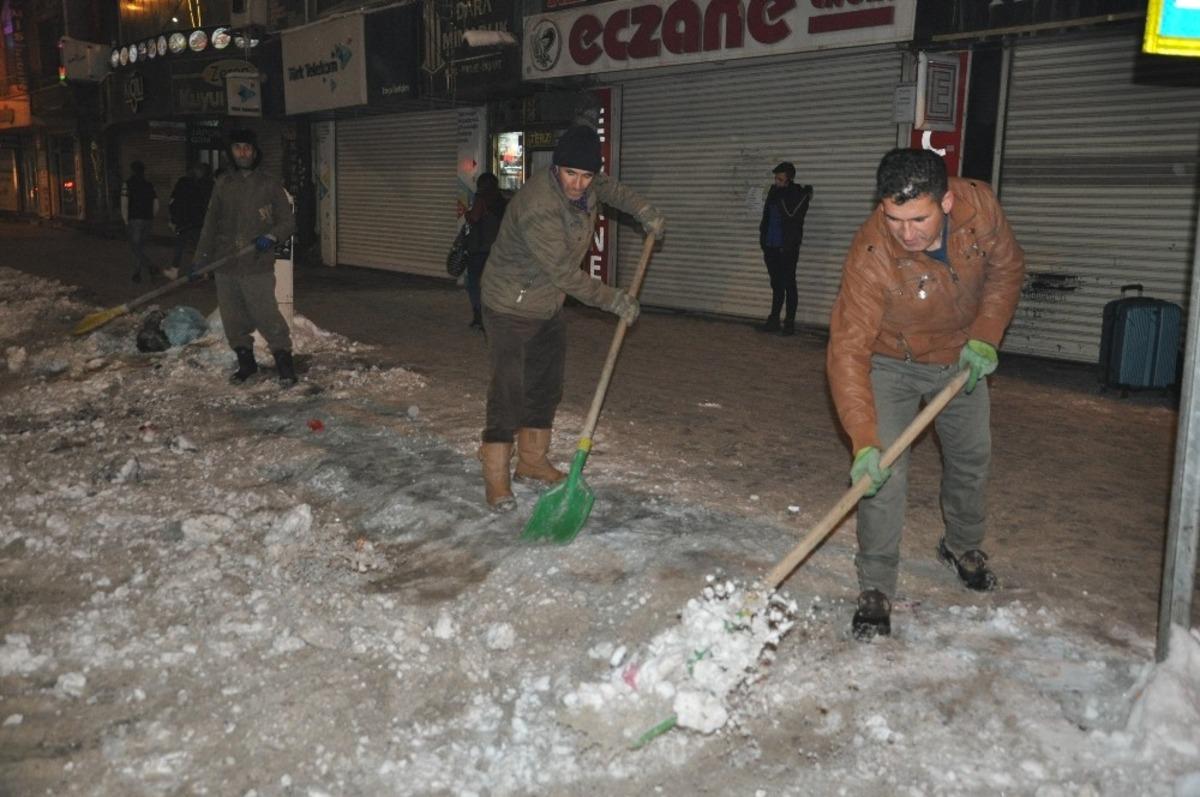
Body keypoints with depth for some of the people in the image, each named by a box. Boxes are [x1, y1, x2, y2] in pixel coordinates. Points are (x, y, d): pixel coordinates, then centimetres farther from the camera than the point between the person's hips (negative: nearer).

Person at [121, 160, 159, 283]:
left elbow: (124, 205, -12)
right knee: (140, 247, 15)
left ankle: (151, 268, -20)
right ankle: (137, 274, 19)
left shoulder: (127, 184, -6)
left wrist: (126, 222, -3)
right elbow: (156, 206, 7)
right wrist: (150, 218, 16)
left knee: (135, 248, -1)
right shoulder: (149, 185, 8)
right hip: (148, 221, 5)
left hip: (134, 221, -5)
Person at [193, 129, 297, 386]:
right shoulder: (222, 185, 10)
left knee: (267, 316, -10)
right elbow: (210, 226, 15)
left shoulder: (270, 184, 1)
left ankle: (284, 361, 3)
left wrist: (272, 236, -18)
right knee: (233, 321, 9)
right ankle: (246, 362, 25)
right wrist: (200, 260, 11)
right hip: (225, 268, 4)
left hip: (258, 268, -4)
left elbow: (288, 222, 2)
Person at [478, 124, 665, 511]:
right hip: (511, 308, -9)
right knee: (508, 391, -8)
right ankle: (496, 477, 3)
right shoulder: (538, 208, -33)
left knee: (546, 384, 15)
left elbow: (607, 187, 20)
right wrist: (616, 300, -20)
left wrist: (644, 210, 11)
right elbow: (565, 274, -29)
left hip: (549, 306, 9)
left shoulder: (585, 186, -7)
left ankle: (532, 459, 29)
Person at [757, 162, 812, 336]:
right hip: (771, 247, 6)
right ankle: (774, 321, 19)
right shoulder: (774, 191, 10)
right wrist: (763, 239, 11)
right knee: (776, 284, 12)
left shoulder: (800, 194, -7)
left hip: (788, 248, -6)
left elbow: (791, 215, -21)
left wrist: (781, 196, -15)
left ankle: (789, 323, 3)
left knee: (789, 285, -2)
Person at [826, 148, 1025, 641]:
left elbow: (1006, 268, -5)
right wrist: (864, 442, -45)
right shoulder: (871, 256, -37)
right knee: (883, 474, -15)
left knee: (972, 457, 18)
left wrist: (985, 337, -15)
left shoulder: (979, 206, -26)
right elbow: (848, 350, -38)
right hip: (891, 363, -4)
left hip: (960, 357, 5)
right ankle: (876, 590, -1)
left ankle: (962, 547, 44)